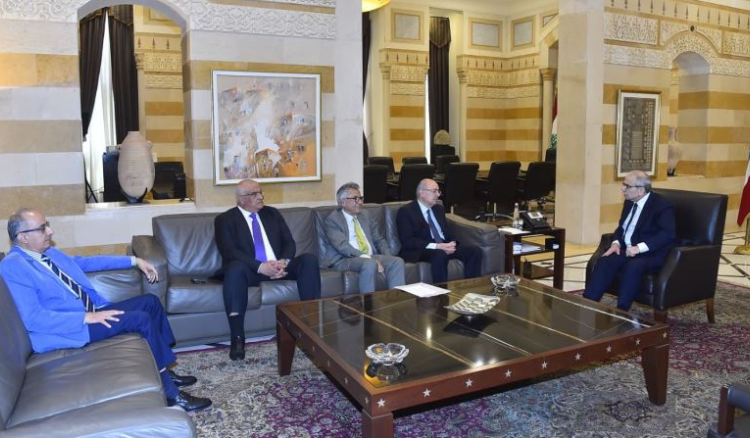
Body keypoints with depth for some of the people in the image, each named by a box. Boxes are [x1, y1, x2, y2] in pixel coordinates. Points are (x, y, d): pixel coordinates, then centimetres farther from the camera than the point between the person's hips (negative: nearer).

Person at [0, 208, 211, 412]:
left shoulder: (49, 253, 11)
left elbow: (85, 262, 24)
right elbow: (33, 319, -23)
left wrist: (134, 261, 19)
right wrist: (87, 317, -26)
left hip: (90, 312, 10)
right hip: (69, 328, -10)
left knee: (150, 301, 4)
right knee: (141, 319, -22)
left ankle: (163, 371, 11)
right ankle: (170, 393, -13)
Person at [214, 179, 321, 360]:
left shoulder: (272, 213, 16)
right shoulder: (225, 219, 2)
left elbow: (289, 242, 9)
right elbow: (230, 252, -13)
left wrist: (283, 261, -14)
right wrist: (261, 266, -25)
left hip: (279, 267, 4)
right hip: (251, 270, -4)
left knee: (309, 259, -20)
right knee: (235, 267, -37)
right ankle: (237, 338, -35)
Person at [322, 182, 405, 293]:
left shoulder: (365, 214, 18)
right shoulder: (332, 219, -3)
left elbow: (379, 240, 20)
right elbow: (342, 246, -17)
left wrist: (388, 259, 0)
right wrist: (368, 258, -26)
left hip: (371, 257, 6)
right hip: (345, 260, -6)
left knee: (397, 261, -19)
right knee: (370, 264, -35)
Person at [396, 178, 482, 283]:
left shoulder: (439, 209, 20)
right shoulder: (406, 211, -4)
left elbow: (448, 232, 19)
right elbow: (407, 241, -14)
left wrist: (451, 244, -7)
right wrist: (436, 246, -23)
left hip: (444, 247, 7)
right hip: (420, 251, -7)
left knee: (475, 251, -13)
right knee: (440, 255, -38)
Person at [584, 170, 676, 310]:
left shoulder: (662, 206, -11)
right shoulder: (629, 202, 12)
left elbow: (667, 234, -22)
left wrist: (640, 247, -31)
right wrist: (616, 243, -3)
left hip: (650, 254, -6)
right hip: (627, 249, 6)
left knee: (633, 267, -37)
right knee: (604, 262, -22)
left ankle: (621, 311, -31)